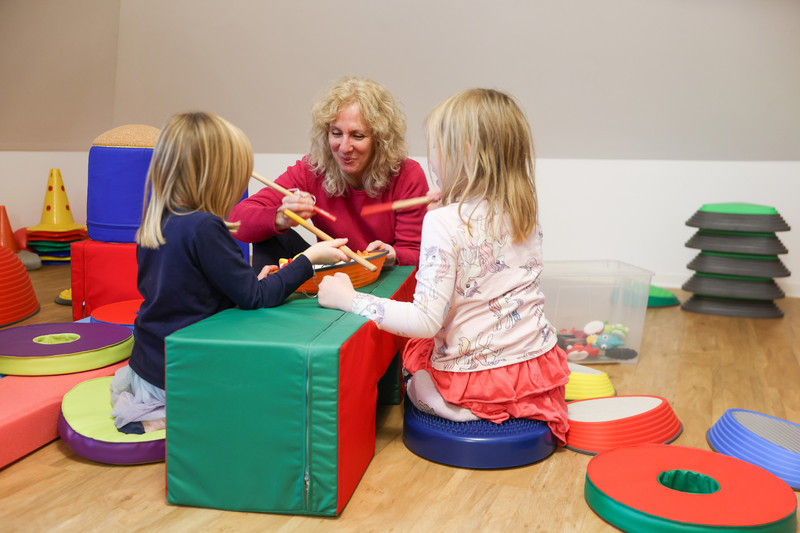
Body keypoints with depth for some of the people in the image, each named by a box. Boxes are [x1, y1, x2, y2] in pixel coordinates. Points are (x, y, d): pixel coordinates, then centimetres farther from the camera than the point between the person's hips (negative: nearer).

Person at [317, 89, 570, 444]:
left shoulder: (445, 222, -20)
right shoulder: (525, 213, 0)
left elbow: (426, 320, -24)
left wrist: (349, 298, -16)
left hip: (474, 382, -6)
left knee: (409, 352, 23)